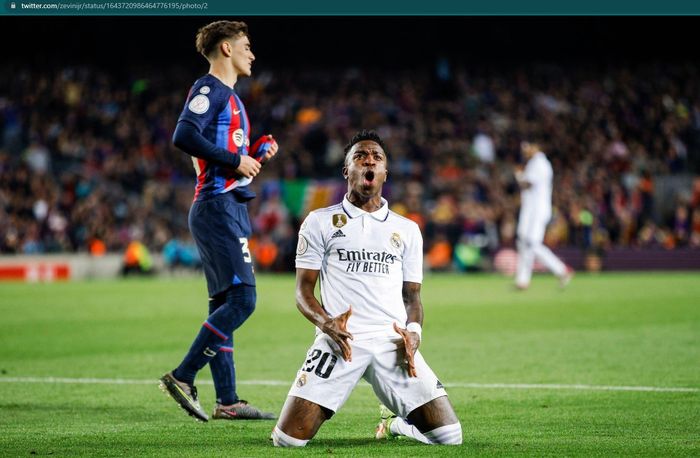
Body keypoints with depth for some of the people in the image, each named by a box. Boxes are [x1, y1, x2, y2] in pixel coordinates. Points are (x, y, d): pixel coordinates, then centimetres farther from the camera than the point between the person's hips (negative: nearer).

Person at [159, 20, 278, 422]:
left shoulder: (229, 97, 22)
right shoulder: (209, 89, -7)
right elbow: (184, 136, -23)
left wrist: (258, 152, 11)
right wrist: (235, 160, -18)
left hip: (231, 210, 10)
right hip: (217, 206, -10)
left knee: (224, 304, 8)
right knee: (242, 298, -15)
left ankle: (227, 401, 9)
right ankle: (183, 377, -13)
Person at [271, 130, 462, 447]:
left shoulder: (407, 230, 18)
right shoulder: (320, 222, 11)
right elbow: (303, 290, 8)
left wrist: (413, 332, -4)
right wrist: (325, 323, -14)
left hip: (391, 341, 2)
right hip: (340, 340, -2)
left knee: (448, 436, -11)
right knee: (288, 440, -16)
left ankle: (395, 424, 23)